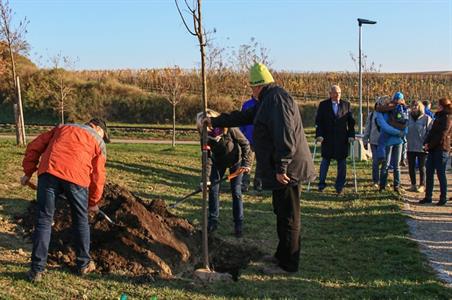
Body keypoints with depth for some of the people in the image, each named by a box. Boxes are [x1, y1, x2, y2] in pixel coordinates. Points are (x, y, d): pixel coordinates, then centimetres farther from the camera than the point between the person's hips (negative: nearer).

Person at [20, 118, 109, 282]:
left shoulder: (62, 128, 31)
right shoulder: (98, 142, 22)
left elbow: (34, 147, 22)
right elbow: (98, 175, 18)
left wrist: (28, 172, 25)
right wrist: (93, 202, 28)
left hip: (49, 172, 2)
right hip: (76, 177, -2)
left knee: (43, 220, 9)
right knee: (81, 220, 17)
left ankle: (37, 270, 10)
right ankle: (84, 264, 27)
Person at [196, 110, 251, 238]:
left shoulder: (229, 129, -35)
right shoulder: (205, 135, -24)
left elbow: (245, 144, -21)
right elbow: (207, 157, -21)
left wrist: (246, 163, -25)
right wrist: (206, 178, -28)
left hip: (235, 161, -3)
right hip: (218, 161, 3)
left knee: (236, 192, -3)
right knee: (213, 189, -1)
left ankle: (238, 224, 7)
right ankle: (213, 221, 12)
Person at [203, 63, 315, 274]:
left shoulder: (277, 99, -15)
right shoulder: (267, 100, 20)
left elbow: (285, 136, -24)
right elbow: (243, 117, 29)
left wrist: (281, 168, -24)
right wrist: (215, 121, 33)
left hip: (286, 171, -11)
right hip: (280, 168, 11)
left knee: (288, 216, -3)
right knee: (282, 213, 18)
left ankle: (288, 264, 5)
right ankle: (282, 255, 30)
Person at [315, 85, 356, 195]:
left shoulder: (346, 104, 6)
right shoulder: (323, 105, 2)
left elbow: (351, 121, 7)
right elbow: (318, 121, -1)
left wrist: (351, 135, -3)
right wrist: (319, 135, -12)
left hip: (342, 139, 1)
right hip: (327, 139, -1)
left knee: (342, 163, 4)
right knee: (325, 161, 7)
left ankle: (339, 186, 12)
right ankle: (321, 184, 18)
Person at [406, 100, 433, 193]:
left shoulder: (426, 118, -5)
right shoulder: (408, 117, 5)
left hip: (422, 148, -4)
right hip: (410, 147, 4)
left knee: (422, 167, 5)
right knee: (411, 167, 10)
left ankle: (422, 185, 14)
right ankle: (413, 185, 21)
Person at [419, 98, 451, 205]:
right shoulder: (438, 116, 17)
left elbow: (441, 135, -16)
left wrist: (430, 145, -15)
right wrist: (426, 143, 1)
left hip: (441, 149, -8)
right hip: (433, 148, 8)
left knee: (440, 173, -3)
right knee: (429, 172, 7)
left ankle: (443, 198, 6)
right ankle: (428, 197, 12)